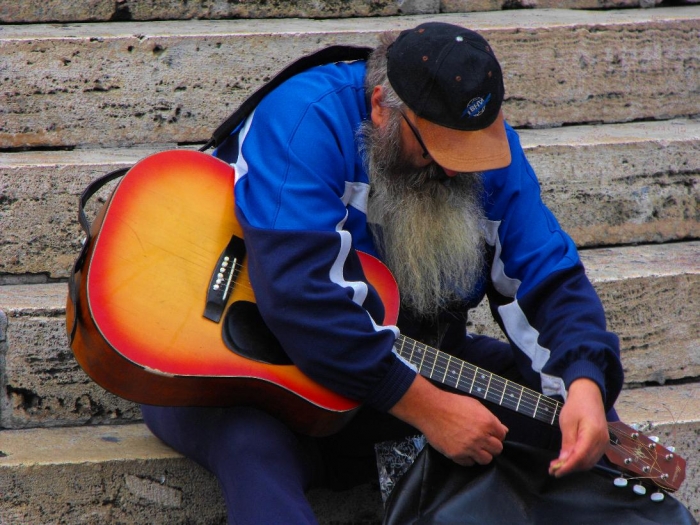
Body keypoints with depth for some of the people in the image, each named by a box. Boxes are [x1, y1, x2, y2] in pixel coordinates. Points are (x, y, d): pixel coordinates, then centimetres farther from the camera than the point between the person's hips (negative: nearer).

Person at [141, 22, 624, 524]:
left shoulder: (488, 145, -3)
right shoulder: (305, 120, -23)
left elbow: (552, 279, -6)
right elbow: (300, 293, -34)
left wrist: (584, 383, -28)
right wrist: (426, 407, -33)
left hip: (415, 359, 6)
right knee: (250, 440, -40)